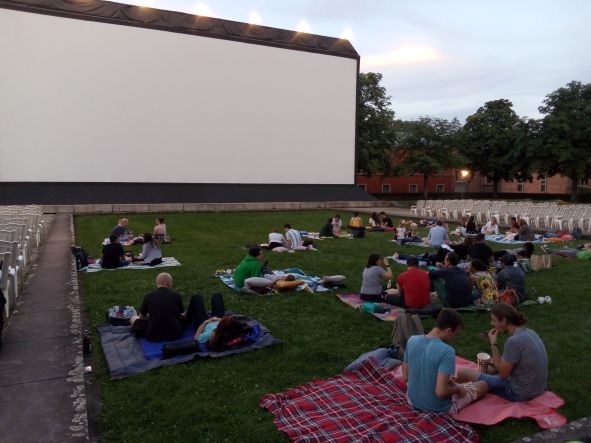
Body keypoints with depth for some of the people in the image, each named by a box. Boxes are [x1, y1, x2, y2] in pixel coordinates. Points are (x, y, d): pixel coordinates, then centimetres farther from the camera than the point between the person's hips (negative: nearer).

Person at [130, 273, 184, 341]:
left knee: (134, 318, 20)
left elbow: (142, 317, 12)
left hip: (153, 335, -1)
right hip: (175, 334, 1)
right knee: (183, 317, 30)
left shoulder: (148, 296, -4)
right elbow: (182, 314, 14)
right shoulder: (177, 296, -3)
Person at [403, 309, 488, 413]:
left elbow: (405, 377, 0)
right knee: (484, 384, 17)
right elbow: (441, 392, -32)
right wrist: (457, 389, -10)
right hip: (438, 408, -6)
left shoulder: (412, 340, -9)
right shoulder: (446, 351, -28)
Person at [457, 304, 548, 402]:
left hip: (519, 394, -9)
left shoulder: (514, 341, -26)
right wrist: (494, 361, 8)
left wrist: (493, 344, -13)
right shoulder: (529, 332, 1)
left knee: (462, 373, -7)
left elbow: (503, 373, -17)